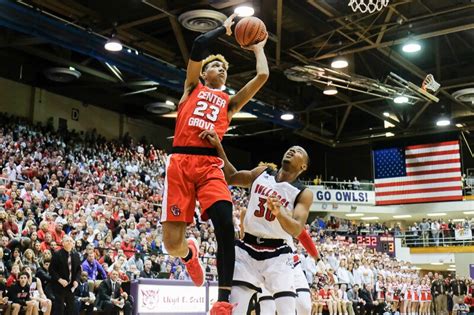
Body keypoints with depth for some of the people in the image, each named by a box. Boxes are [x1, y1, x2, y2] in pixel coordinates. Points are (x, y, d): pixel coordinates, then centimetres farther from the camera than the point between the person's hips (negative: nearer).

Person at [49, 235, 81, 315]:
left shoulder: (76, 255, 10)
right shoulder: (57, 254, -6)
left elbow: (78, 270, 13)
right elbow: (51, 269, -8)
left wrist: (76, 280, -4)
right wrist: (59, 280, -18)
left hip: (71, 286, 5)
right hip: (59, 286, -5)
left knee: (71, 307, 8)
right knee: (59, 308, -4)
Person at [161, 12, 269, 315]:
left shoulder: (229, 102, 26)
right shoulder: (192, 88, 20)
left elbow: (262, 77, 15)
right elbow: (199, 45, 6)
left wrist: (258, 48, 31)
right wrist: (225, 29, 20)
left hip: (210, 165, 2)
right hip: (180, 162, -2)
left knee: (225, 227, -23)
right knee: (172, 244, -8)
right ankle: (190, 252, 31)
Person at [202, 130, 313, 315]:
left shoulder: (304, 194, -5)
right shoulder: (262, 173, 7)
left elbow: (297, 230, -17)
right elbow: (231, 178, 19)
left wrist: (279, 212, -38)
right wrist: (218, 147, 6)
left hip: (277, 255, -3)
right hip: (247, 250, 3)